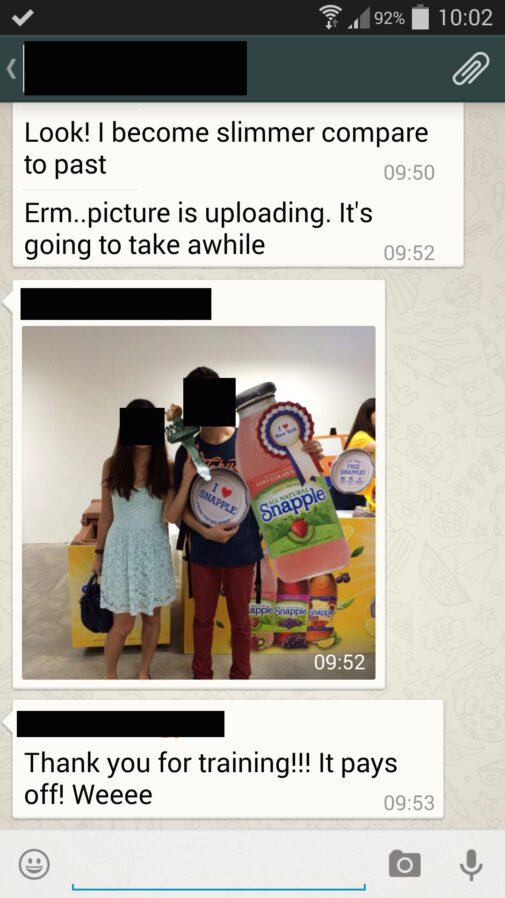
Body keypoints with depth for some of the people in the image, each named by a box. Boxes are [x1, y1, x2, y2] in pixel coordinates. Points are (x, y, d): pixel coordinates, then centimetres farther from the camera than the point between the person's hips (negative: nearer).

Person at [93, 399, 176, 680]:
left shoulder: (166, 467, -4)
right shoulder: (113, 465, -4)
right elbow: (106, 514, 4)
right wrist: (99, 553, 9)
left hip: (154, 549, 1)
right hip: (122, 547, -1)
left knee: (152, 616, 13)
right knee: (123, 623, 2)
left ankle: (144, 672, 33)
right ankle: (110, 675, 26)